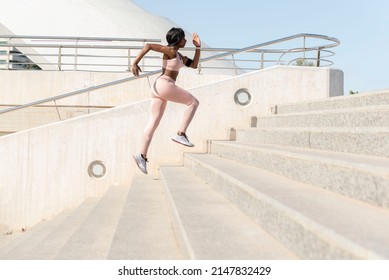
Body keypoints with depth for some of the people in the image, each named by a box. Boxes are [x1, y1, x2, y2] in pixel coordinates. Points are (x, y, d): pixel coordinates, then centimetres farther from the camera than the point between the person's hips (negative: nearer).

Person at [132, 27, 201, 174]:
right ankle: (180, 134, -6)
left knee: (153, 122, 3)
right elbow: (148, 46, -13)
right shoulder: (170, 50, -5)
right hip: (164, 85, -10)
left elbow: (194, 65, 26)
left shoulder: (179, 56, 24)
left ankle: (142, 155, -1)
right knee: (193, 102, 0)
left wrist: (198, 47, 20)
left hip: (159, 89, 10)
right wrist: (135, 63, -20)